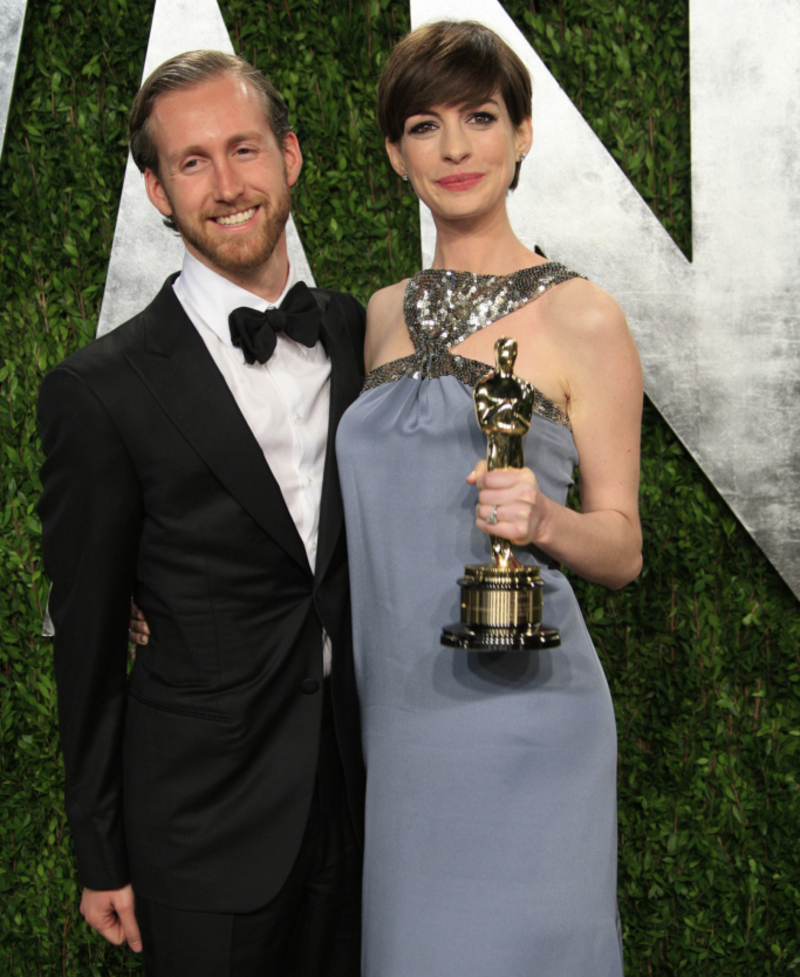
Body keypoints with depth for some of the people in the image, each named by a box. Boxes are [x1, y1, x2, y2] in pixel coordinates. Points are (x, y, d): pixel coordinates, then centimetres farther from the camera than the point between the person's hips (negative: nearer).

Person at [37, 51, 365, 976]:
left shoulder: (359, 334, 1)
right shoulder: (101, 391, -13)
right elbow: (86, 644, -7)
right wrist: (101, 858, -2)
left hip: (363, 794, 5)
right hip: (204, 830, -4)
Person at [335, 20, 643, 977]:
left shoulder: (581, 317, -5)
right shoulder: (385, 315, 10)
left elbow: (622, 548, -2)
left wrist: (541, 519, -24)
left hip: (515, 708, -4)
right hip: (393, 706, 5)